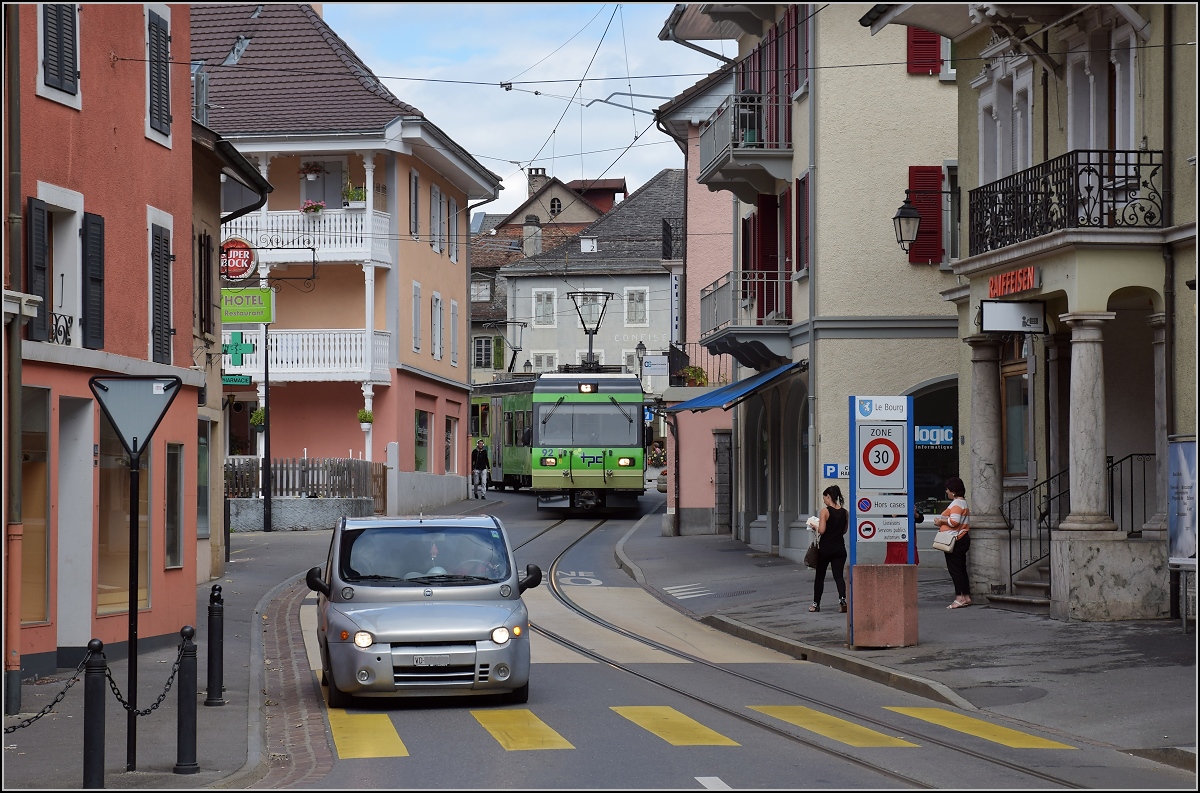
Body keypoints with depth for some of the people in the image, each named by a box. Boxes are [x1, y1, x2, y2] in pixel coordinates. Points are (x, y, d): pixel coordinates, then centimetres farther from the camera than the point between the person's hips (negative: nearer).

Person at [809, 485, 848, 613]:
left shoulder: (825, 511, -13)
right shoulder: (844, 512, 3)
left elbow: (821, 530, -17)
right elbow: (844, 530, 12)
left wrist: (815, 526, 2)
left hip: (825, 548, -4)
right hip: (839, 548, 4)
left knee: (820, 576, 11)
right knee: (838, 575, 0)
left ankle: (816, 604, 20)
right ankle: (842, 599, -25)